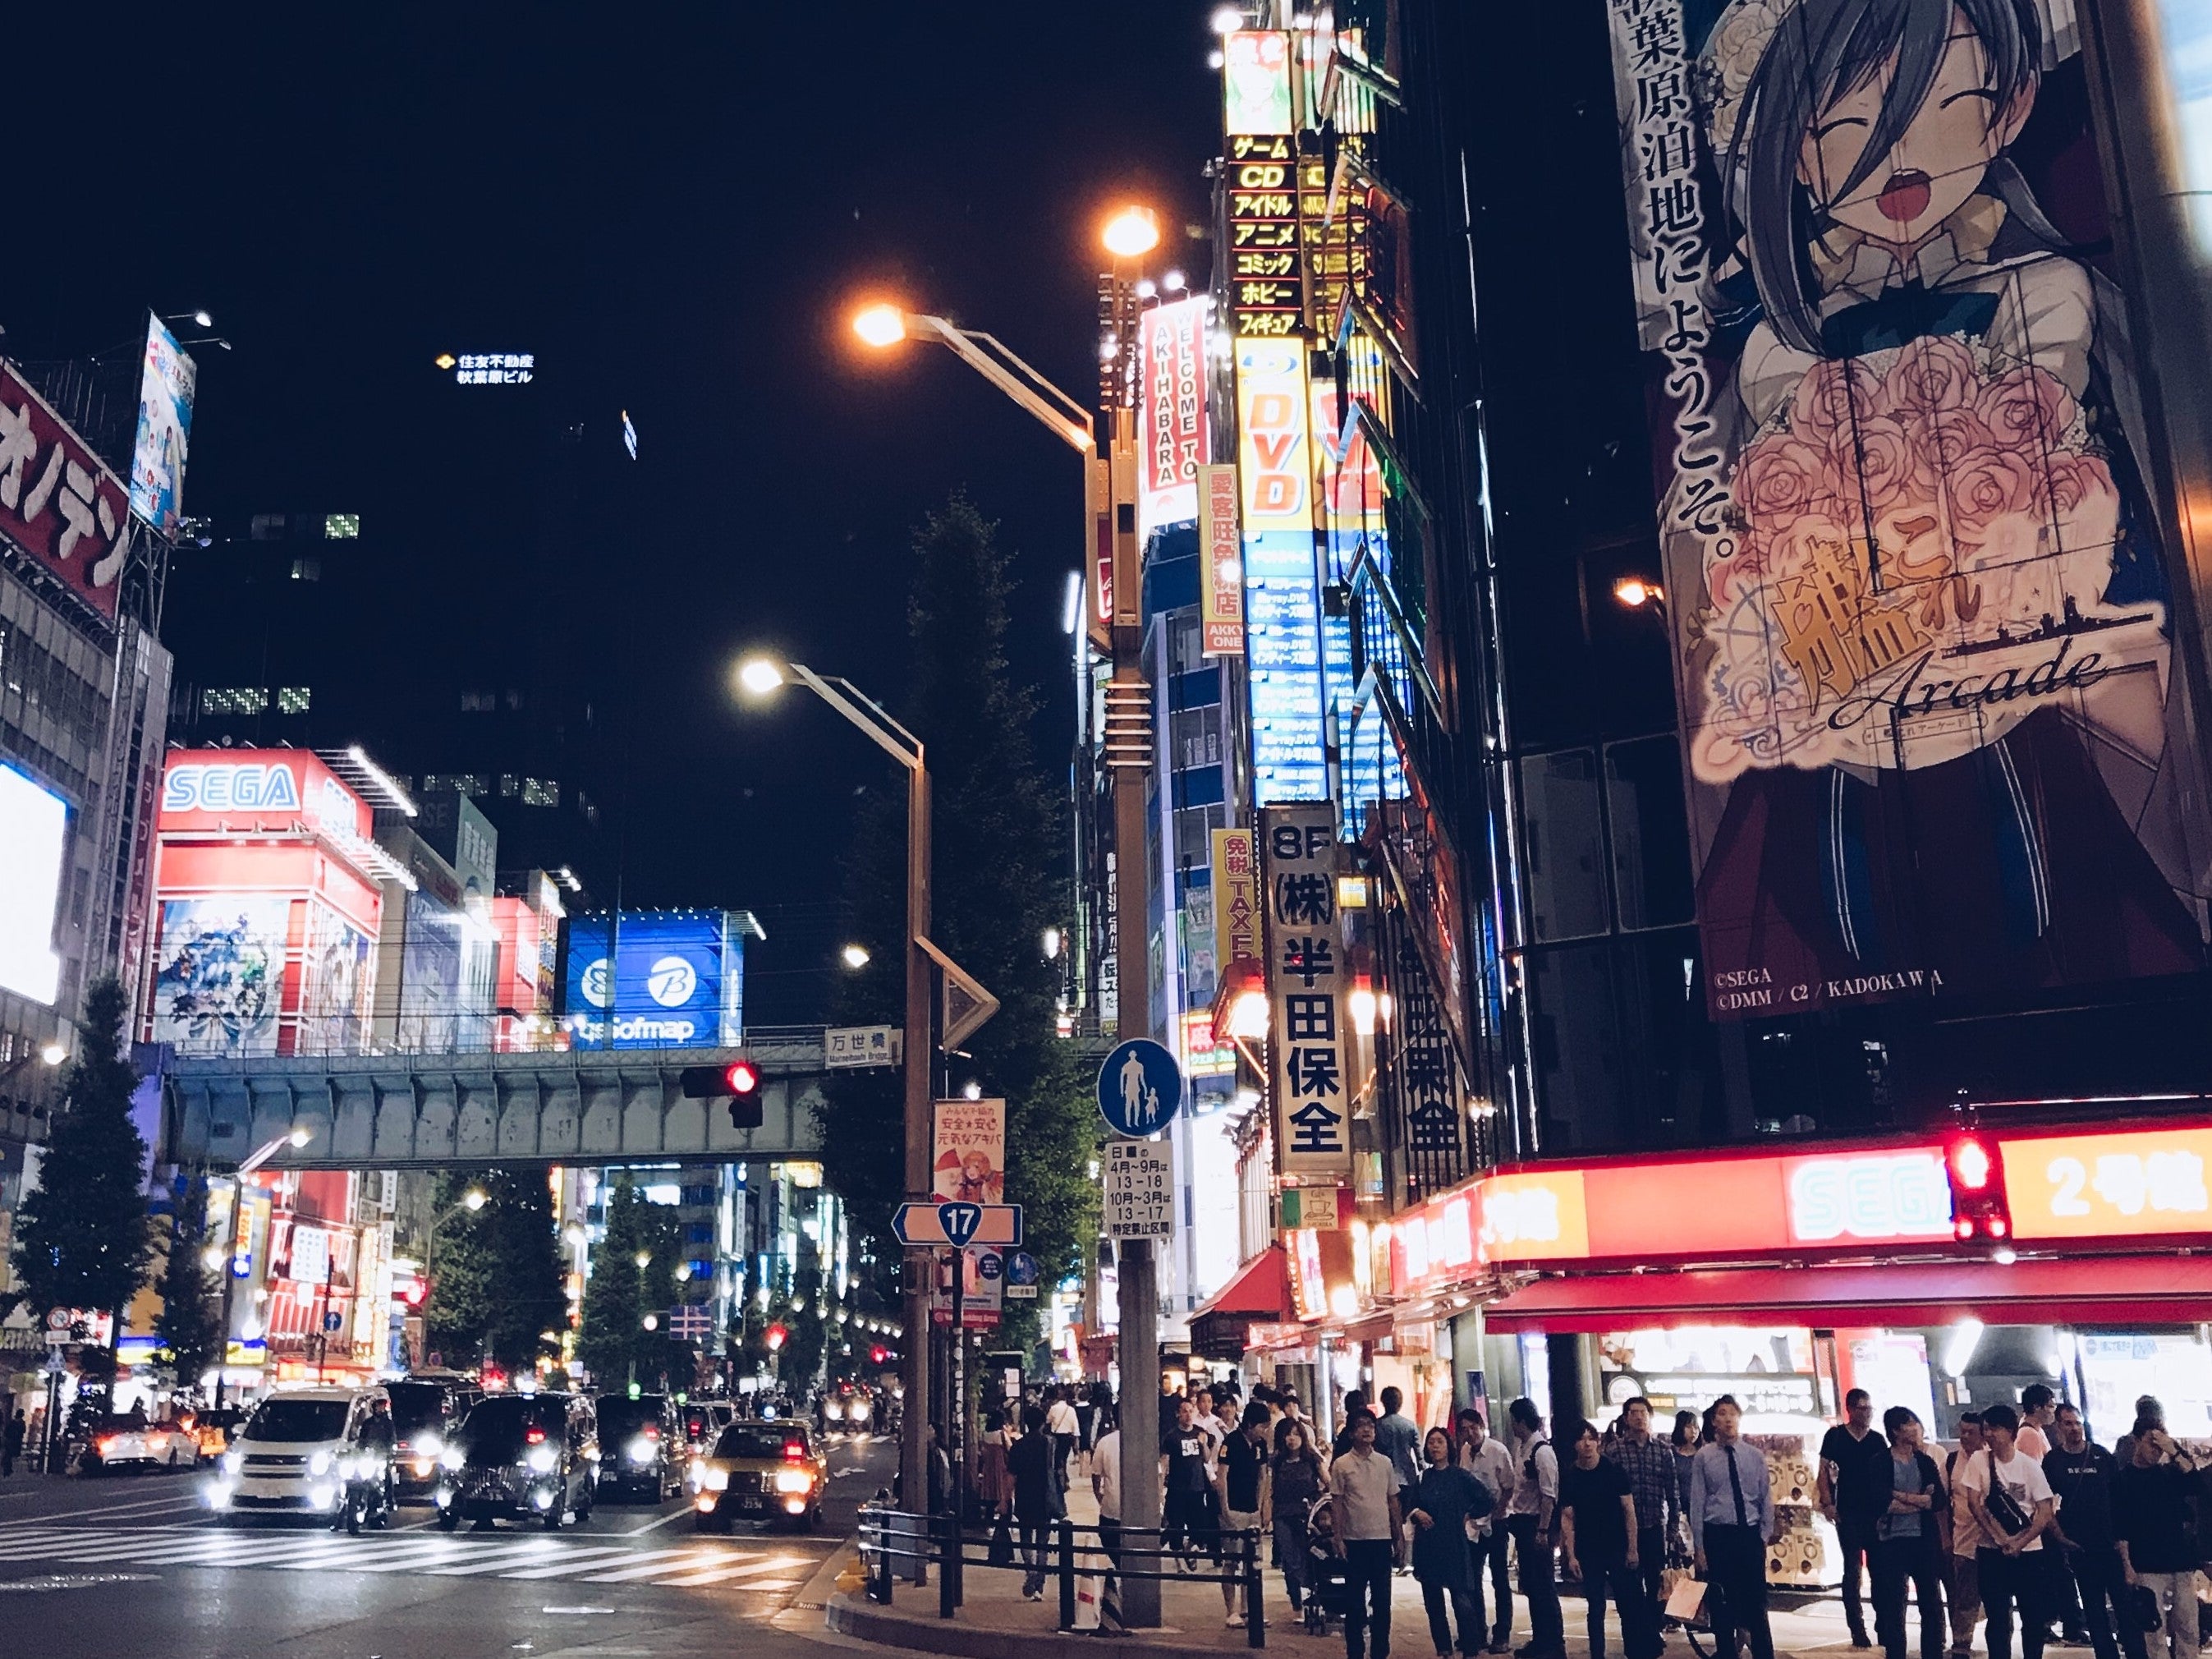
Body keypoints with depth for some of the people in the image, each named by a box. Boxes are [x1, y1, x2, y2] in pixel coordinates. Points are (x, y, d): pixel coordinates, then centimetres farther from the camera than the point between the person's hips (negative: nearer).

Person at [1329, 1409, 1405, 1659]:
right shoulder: (1341, 1465, -3)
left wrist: (1399, 1536, 7)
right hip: (1355, 1540, -2)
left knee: (1382, 1598, 7)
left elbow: (1393, 1501, 10)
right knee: (1355, 1598, 3)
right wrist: (1338, 1539, -6)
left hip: (1382, 1538, 3)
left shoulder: (1385, 1463, 5)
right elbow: (1336, 1503, -2)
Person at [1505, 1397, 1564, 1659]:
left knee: (1543, 1585, 1)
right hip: (1521, 1521, 9)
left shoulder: (1542, 1451, -19)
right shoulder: (1520, 1447, 8)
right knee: (1530, 1585, 16)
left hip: (1536, 1523, -9)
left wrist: (1542, 1531, -21)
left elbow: (1548, 1496, -21)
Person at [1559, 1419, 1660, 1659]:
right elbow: (1567, 1518, 0)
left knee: (1629, 1603, -1)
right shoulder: (1568, 1476, -2)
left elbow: (1629, 1510, -3)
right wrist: (1571, 1556, -5)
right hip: (1588, 1551, 1)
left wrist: (1632, 1549, -6)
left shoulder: (1613, 1470, -5)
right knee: (1596, 1607, 8)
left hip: (1618, 1548, -1)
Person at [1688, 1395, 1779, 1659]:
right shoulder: (1703, 1457, -1)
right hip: (1717, 1536, -1)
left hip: (1750, 1535, 1)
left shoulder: (1755, 1456, 4)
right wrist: (1699, 1546, -2)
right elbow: (1697, 1503, -1)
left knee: (1757, 1604, 7)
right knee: (1721, 1606, 6)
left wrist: (1765, 1536, 1)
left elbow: (1766, 1498, 8)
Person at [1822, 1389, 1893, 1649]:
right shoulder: (1836, 1436, 0)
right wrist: (1827, 1504, -8)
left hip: (1878, 1514, 3)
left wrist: (1890, 1505, 2)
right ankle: (1858, 1631, 4)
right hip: (1849, 1514, -3)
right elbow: (1824, 1472, 0)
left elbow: (1888, 1477, 12)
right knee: (1852, 1572, -1)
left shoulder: (1878, 1440, 9)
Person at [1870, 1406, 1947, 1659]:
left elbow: (1940, 1501, -2)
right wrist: (1921, 1502, -10)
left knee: (1932, 1605, 8)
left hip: (1925, 1540, 4)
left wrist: (1904, 1497, -11)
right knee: (1893, 1608, 4)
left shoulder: (1926, 1462, 9)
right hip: (1892, 1541, -3)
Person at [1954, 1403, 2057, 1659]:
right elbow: (1975, 1504, -3)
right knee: (1997, 1618, 2)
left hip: (2029, 1552, 0)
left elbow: (2045, 1512, -5)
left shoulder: (2030, 1466, -3)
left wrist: (2018, 1543, -12)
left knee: (2034, 1617, 3)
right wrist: (2001, 1538, -11)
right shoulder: (1978, 1462, -2)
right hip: (1992, 1553, 0)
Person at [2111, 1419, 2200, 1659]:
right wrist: (2127, 1567, -7)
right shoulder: (2123, 1479, 3)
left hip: (2181, 1564, 3)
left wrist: (2174, 1452, -14)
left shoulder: (2170, 1472, 12)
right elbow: (2120, 1529, -1)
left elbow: (2195, 1484, -9)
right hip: (2148, 1569, -3)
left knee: (2189, 1630, 2)